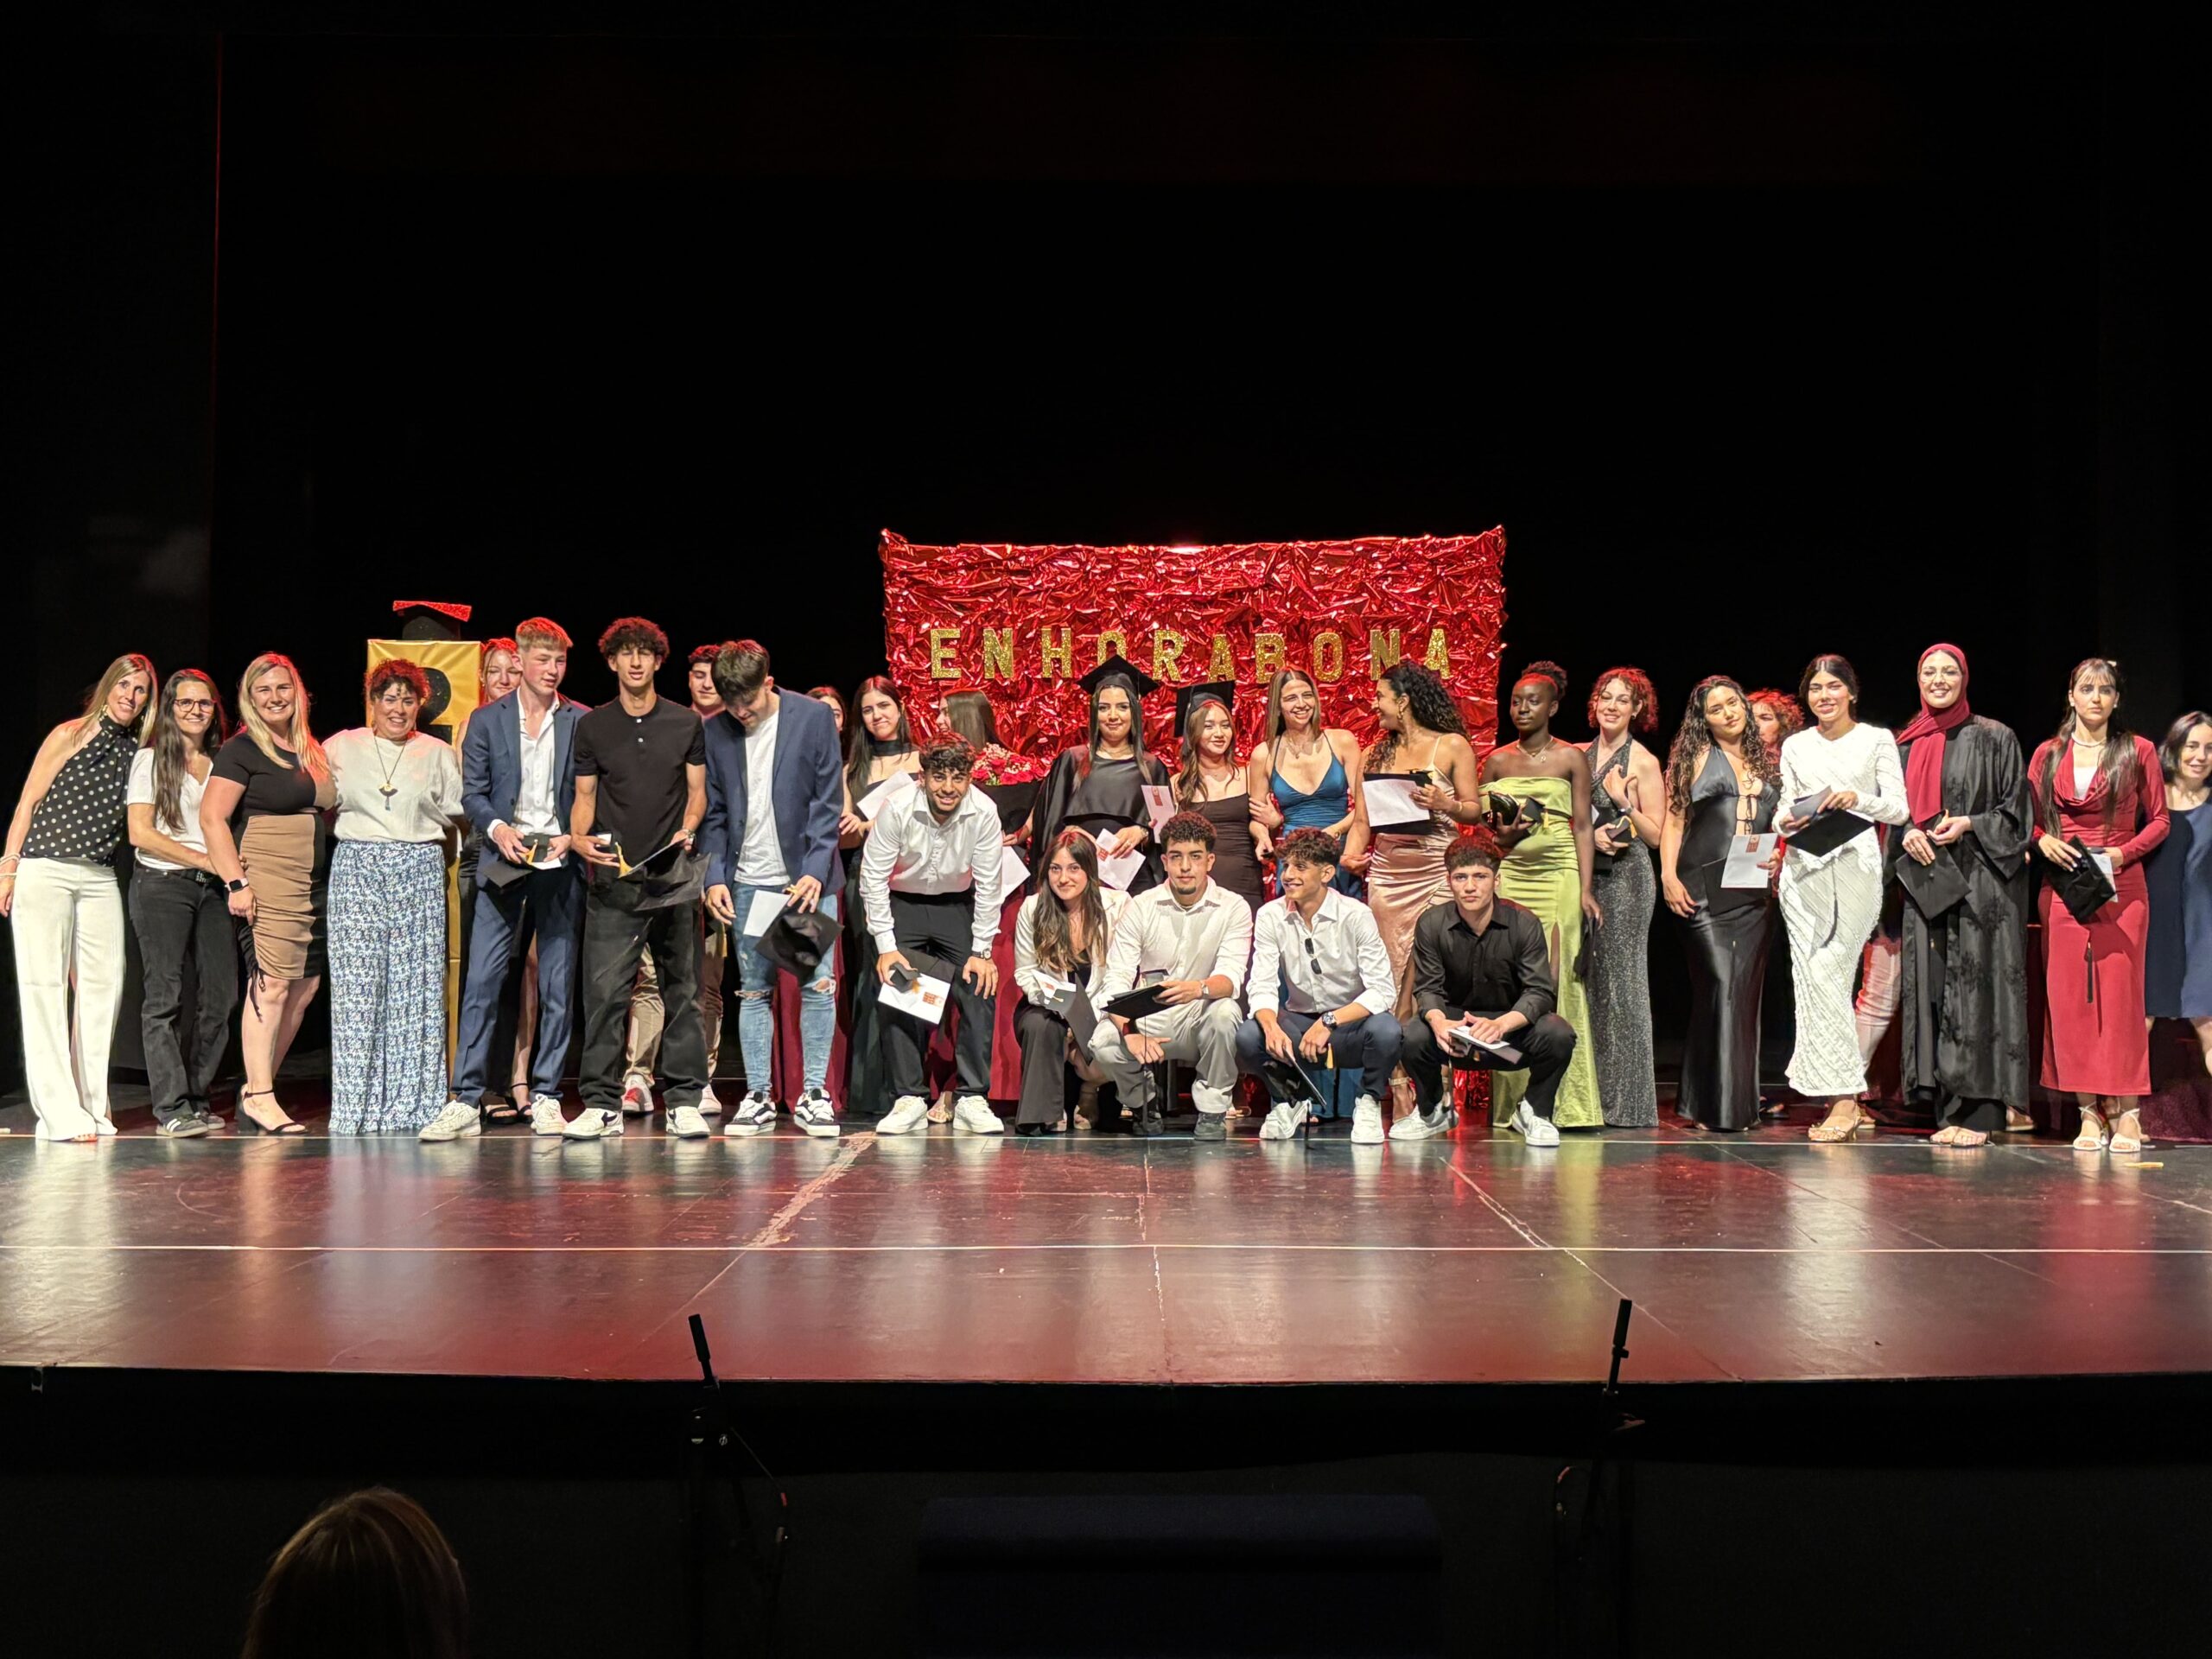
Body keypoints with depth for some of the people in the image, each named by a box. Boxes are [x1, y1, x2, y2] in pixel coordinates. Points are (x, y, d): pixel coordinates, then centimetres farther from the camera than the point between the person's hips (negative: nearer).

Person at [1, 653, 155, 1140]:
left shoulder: (138, 753, 13)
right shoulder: (72, 735, 0)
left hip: (100, 879, 5)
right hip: (43, 873, -5)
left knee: (104, 985, 0)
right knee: (45, 986, -4)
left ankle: (93, 1108, 9)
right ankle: (61, 1113, -2)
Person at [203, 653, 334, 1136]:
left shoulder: (312, 751, 18)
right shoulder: (242, 750, -3)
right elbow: (212, 818, -9)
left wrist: (330, 882, 16)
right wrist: (235, 882, -16)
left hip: (314, 883, 8)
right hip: (268, 880, -8)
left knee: (305, 988, 6)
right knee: (271, 983, -12)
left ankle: (259, 1090, 14)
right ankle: (258, 1096, -7)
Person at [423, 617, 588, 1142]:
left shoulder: (581, 723, 7)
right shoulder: (487, 720, 8)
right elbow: (472, 793, 6)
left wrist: (572, 837, -9)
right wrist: (498, 828, -13)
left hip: (561, 864, 0)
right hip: (502, 864, 0)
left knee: (558, 986, 2)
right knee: (480, 981, -6)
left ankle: (545, 1098, 10)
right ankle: (464, 1100, -3)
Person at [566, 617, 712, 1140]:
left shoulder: (686, 724, 9)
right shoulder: (592, 726, 9)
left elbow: (696, 791, 11)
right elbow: (585, 796, 10)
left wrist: (687, 829, -8)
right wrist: (579, 838, -9)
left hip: (673, 873, 1)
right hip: (612, 875, 0)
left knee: (681, 990, 3)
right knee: (604, 990, -6)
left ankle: (685, 1101, 9)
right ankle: (601, 1103, -1)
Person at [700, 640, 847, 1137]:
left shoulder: (814, 717, -3)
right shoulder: (715, 732, 4)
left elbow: (829, 801, -3)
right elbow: (713, 811, 8)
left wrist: (815, 871, -11)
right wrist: (715, 876, -3)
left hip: (808, 876, -2)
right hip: (747, 882, 2)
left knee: (818, 987, -2)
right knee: (752, 990, 4)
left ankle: (813, 1095, 5)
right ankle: (758, 1097, 9)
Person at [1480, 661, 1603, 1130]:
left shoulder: (1571, 758, 5)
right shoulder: (1497, 761, 12)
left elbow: (1583, 827, 2)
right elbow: (1481, 824, 16)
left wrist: (1586, 889, -7)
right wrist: (1500, 836, -7)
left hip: (1559, 875, -2)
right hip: (1511, 875, 3)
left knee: (1556, 980, -10)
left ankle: (1564, 1103, -4)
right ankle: (1514, 1104, 2)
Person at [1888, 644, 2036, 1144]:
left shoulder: (1993, 739, 1)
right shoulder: (1907, 745, 13)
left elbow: (2016, 809, 1)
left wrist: (1969, 825, -14)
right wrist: (1908, 833, -3)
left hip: (1980, 879, -5)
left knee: (1976, 986, -9)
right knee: (1930, 987, 1)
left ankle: (1979, 1109, -6)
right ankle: (1949, 1106, 7)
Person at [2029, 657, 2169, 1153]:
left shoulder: (2138, 752, 5)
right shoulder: (2047, 755, 10)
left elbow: (2160, 820, 6)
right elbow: (2028, 818, 13)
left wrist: (2123, 853, -9)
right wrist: (2044, 840, -8)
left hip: (2120, 885, -2)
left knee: (2120, 993, -5)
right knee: (2068, 995, -2)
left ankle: (2124, 1112, 0)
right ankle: (2089, 1112, 3)